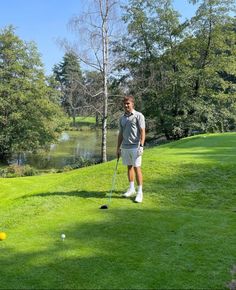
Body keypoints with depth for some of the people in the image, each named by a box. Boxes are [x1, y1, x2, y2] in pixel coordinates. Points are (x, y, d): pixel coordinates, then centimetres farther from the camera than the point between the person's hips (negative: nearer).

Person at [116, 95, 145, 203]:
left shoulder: (139, 115, -5)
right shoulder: (122, 118, 13)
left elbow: (142, 132, -10)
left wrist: (141, 146, -18)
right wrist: (118, 148, 13)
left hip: (135, 147, -6)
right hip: (125, 147, 6)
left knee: (137, 168, -7)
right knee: (129, 167, 12)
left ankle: (140, 192, -3)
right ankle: (131, 188, 23)